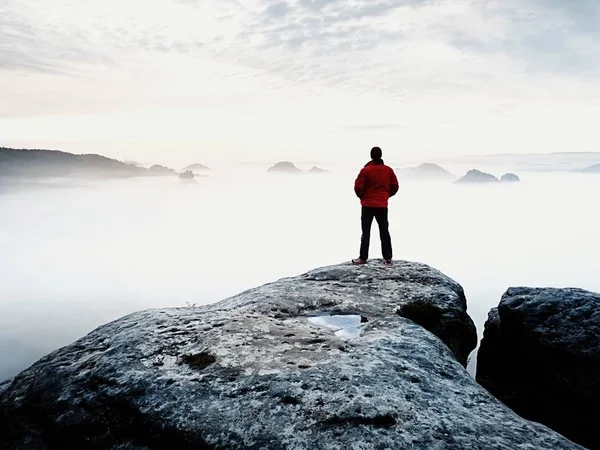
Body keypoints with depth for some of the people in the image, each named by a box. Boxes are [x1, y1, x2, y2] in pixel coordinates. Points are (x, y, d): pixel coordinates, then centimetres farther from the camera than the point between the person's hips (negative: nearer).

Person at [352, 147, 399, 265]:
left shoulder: (366, 170, -11)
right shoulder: (389, 170, 2)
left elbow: (358, 187, -10)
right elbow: (395, 186, 7)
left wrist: (362, 197, 10)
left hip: (368, 205, -3)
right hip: (382, 205, 3)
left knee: (366, 231, 2)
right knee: (384, 231, 10)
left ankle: (363, 258, 0)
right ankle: (387, 258, 12)